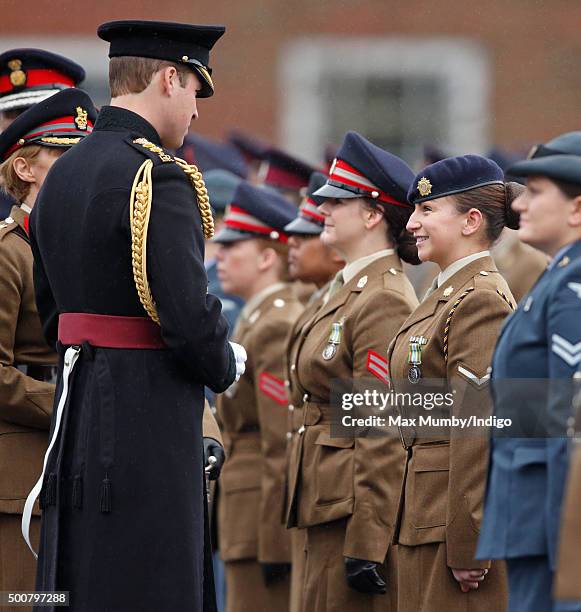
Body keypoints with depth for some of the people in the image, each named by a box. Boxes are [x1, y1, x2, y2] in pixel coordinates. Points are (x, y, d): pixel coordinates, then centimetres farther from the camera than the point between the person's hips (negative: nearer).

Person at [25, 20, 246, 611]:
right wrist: (226, 366, -2)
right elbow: (188, 314, -20)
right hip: (149, 424, -9)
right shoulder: (158, 177, -15)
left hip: (76, 414, 9)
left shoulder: (62, 174, 13)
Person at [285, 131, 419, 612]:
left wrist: (366, 546, -21)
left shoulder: (384, 301, -14)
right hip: (331, 510, 10)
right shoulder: (350, 290, 17)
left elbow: (383, 435, -18)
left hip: (359, 512, -10)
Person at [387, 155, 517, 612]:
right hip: (431, 517, 10)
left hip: (464, 518, -10)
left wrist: (467, 548, -20)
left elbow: (479, 432, -19)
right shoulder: (450, 295, 17)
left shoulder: (480, 301, -14)